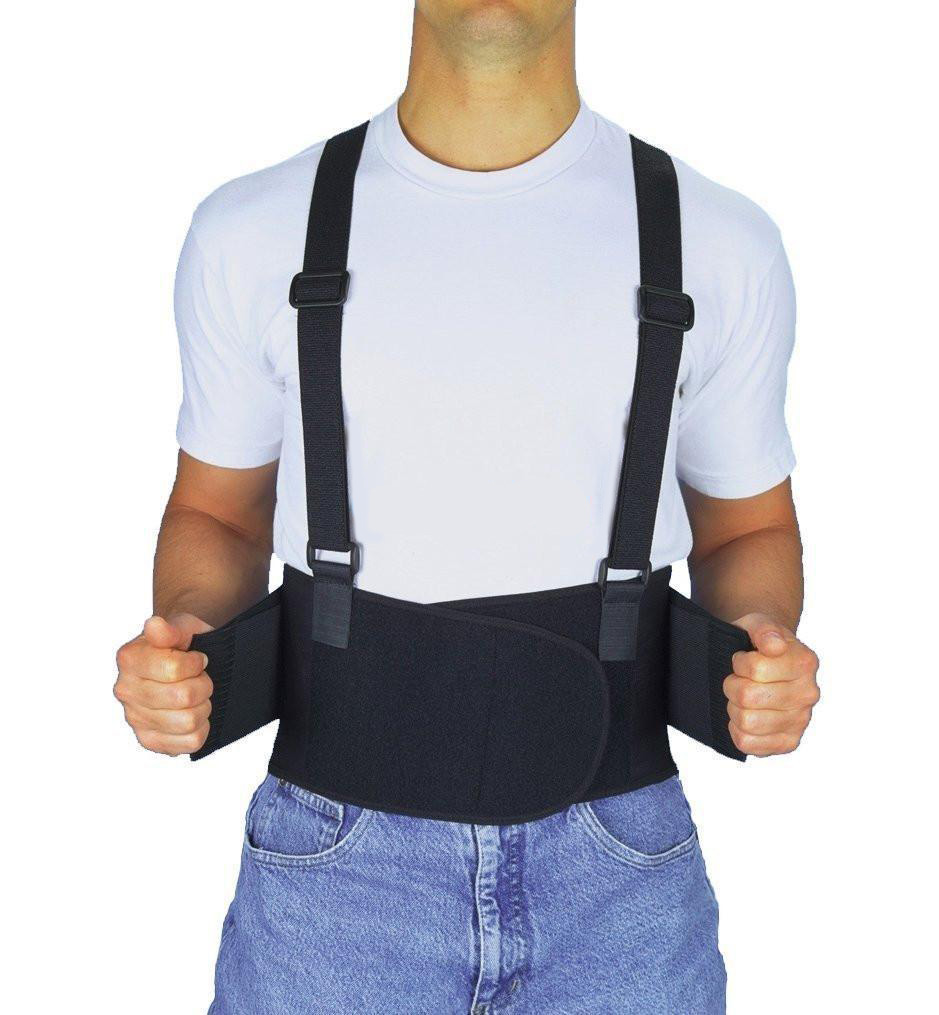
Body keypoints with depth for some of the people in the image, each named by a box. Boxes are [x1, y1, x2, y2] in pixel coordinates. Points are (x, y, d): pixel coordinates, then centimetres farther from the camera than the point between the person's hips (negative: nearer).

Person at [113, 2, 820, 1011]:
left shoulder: (721, 245, -1)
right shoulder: (252, 233, -1)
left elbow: (746, 527, 10)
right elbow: (218, 517, 10)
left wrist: (768, 645, -11)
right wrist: (180, 634, -11)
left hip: (614, 865, 1)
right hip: (339, 855, 0)